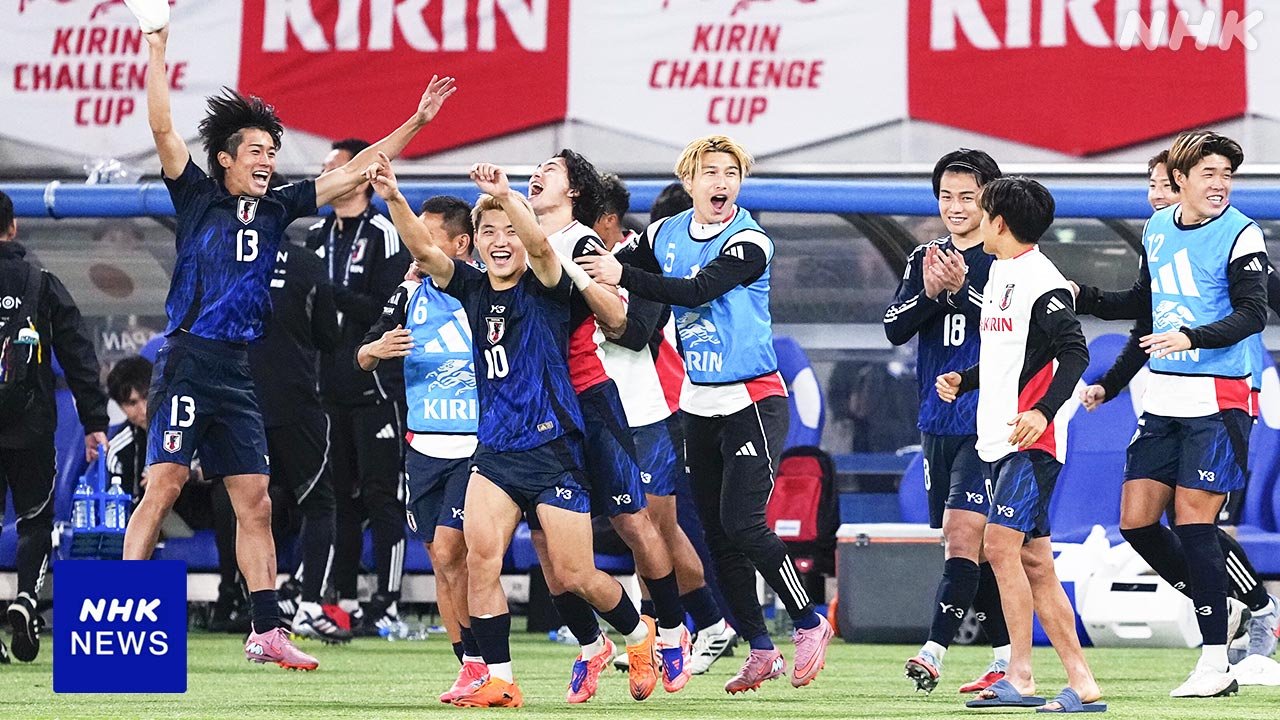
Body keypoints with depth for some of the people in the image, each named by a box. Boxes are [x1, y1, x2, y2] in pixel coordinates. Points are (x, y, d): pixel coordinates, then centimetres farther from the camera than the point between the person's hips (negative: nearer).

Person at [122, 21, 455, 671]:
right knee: (163, 488, -14)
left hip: (238, 372, 6)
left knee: (255, 503, 5)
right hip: (188, 361, -6)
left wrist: (416, 122, 13)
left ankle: (266, 632, 9)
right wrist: (156, 52, -15)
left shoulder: (277, 208, 13)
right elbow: (163, 130, -10)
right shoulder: (198, 198, 1)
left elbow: (354, 172, 16)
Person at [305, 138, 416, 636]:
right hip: (329, 386, 7)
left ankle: (386, 605, -5)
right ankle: (343, 601, 11)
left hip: (376, 385, -7)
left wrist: (331, 296, -18)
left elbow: (390, 311, -15)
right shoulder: (315, 237, 16)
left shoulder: (384, 235, -6)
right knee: (338, 496, 8)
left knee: (382, 497, -6)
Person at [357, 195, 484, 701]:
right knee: (441, 560, 3)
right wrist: (376, 349, -10)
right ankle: (473, 670, 11)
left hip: (478, 446, -5)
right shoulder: (412, 293, 8)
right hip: (425, 446, 5)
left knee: (449, 551, -15)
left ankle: (480, 667, -7)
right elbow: (363, 359, 13)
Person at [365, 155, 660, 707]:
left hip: (553, 448, -4)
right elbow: (422, 249, -9)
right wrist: (393, 199, -28)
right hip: (495, 449, 4)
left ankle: (639, 634, 29)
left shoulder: (544, 287, -6)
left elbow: (540, 245, -29)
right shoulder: (472, 289, 6)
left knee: (573, 576, 0)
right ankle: (498, 681, -11)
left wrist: (507, 197, -46)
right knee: (480, 553, -17)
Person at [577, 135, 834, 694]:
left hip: (751, 401, -6)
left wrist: (624, 276, -30)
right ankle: (760, 649, 14)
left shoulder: (748, 243, -14)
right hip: (699, 403, 7)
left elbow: (697, 291, -27)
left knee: (741, 522, -16)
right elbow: (613, 272, 12)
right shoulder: (664, 235, 5)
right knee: (715, 530, 6)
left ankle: (808, 622, 2)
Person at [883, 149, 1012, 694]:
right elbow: (894, 328, 4)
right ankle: (1006, 657, 16)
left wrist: (963, 290, -25)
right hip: (937, 421, 7)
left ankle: (935, 650, -22)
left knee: (965, 533, -15)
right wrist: (930, 293, -14)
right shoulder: (925, 258, 12)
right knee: (977, 546, 9)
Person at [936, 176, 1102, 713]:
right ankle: (1081, 683, 9)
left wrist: (1043, 411, -29)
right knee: (1034, 562, 7)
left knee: (1001, 543, -16)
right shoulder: (998, 272, 18)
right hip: (997, 439, 10)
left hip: (1032, 439, -10)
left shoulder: (1042, 281, -11)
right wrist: (962, 381, 16)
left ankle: (1020, 677, -15)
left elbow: (1075, 353, -19)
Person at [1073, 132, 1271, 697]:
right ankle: (1214, 605, 21)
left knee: (1192, 520, -11)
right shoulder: (1157, 229, 12)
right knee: (1136, 521, 3)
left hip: (1217, 399, -7)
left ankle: (1216, 663, -6)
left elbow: (1252, 313, -18)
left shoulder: (1240, 235, -9)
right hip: (1163, 397, 7)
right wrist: (1083, 298, 19)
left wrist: (1192, 337, -31)